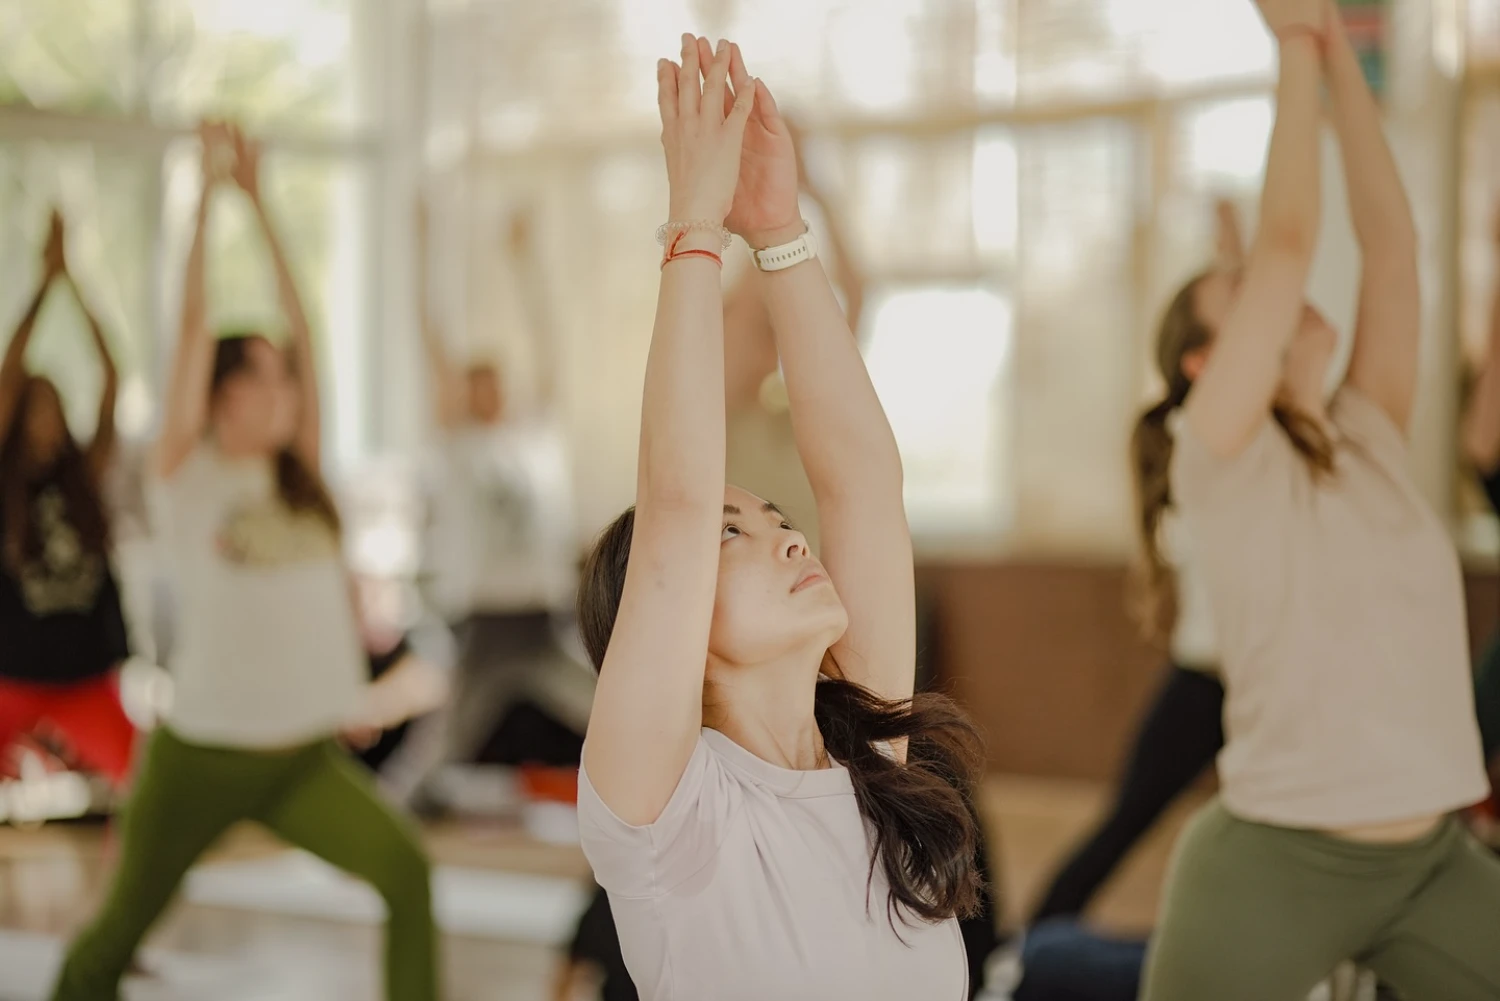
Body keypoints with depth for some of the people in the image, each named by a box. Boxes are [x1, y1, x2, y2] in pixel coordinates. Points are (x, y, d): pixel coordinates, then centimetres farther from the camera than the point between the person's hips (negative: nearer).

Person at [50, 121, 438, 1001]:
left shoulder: (300, 476, 9)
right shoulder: (188, 472, -3)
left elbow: (301, 325, 7)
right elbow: (195, 326, -9)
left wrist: (260, 200, 8)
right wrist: (209, 192, -8)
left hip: (307, 753, 4)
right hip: (204, 748, -3)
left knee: (406, 870, -18)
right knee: (125, 922, 9)